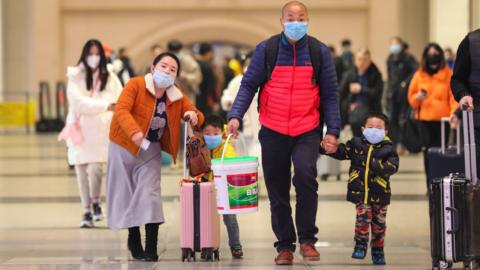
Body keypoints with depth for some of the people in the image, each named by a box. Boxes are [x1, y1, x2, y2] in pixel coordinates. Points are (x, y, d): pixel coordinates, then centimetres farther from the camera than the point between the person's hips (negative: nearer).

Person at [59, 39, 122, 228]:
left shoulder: (109, 77, 7)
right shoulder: (75, 77, 1)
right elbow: (79, 102, -12)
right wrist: (106, 106, -19)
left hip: (100, 129, 0)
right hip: (79, 129, 0)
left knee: (94, 168, -16)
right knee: (81, 171, 2)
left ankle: (95, 202, 8)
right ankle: (87, 212, 13)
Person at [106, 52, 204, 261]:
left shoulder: (177, 96, 0)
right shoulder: (136, 85, -15)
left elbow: (197, 117, 6)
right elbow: (121, 110, -28)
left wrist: (193, 115, -20)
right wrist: (134, 132, -46)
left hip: (151, 150, 2)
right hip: (124, 146, -2)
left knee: (149, 194, -8)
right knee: (126, 193, 6)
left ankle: (151, 248, -6)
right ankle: (134, 242, 23)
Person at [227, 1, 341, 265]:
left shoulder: (319, 51, 1)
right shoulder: (266, 49, -1)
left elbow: (330, 94, 4)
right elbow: (248, 84, 0)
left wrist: (333, 131, -3)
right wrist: (236, 115, -15)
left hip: (307, 131, -1)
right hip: (273, 131, 1)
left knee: (305, 175, -24)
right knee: (277, 191, 7)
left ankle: (307, 240, -10)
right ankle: (285, 245, 22)